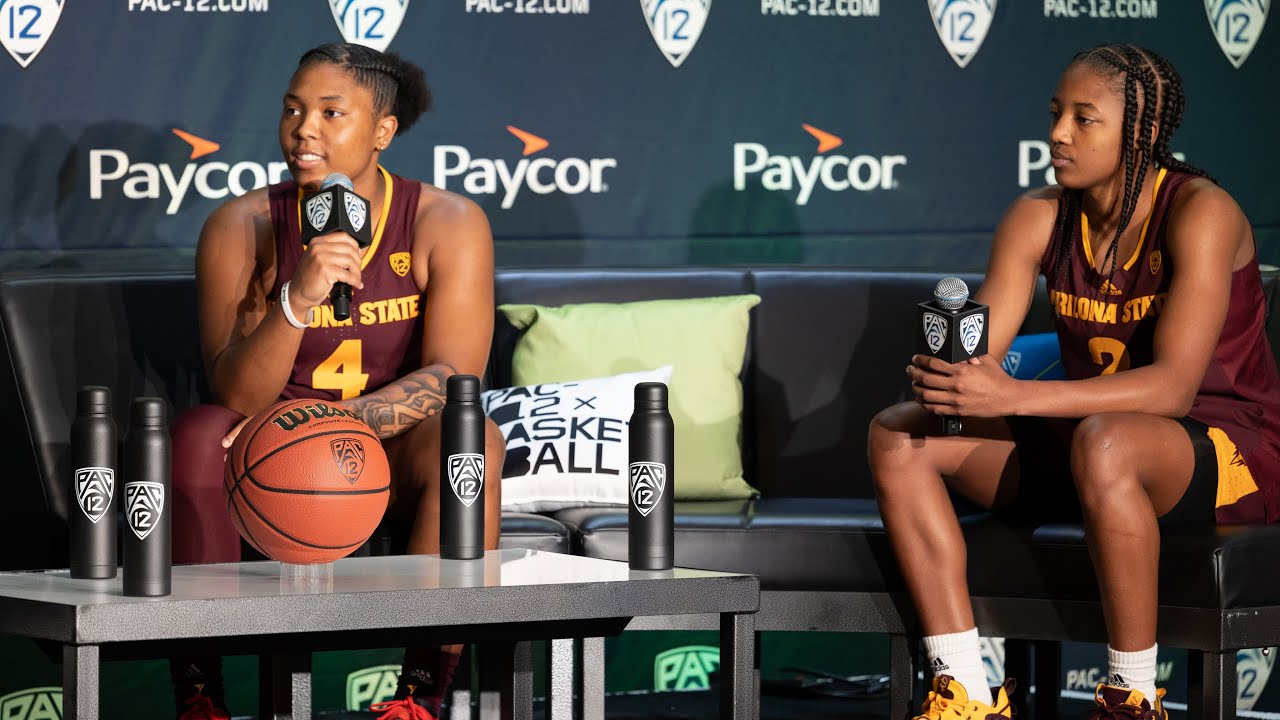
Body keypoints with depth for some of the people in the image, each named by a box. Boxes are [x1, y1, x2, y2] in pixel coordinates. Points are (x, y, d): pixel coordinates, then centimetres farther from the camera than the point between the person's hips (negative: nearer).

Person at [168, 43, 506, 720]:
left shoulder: (448, 223, -9)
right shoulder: (241, 227, -9)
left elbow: (453, 376, -17)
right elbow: (236, 394, -17)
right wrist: (296, 301, -36)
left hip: (393, 459, 0)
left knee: (472, 437, -31)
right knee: (197, 433, -30)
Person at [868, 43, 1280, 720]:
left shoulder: (1200, 213, -19)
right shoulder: (1040, 217, 0)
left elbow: (1173, 385, -29)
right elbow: (977, 352, -5)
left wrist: (1013, 396, -39)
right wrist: (941, 378, -32)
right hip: (1083, 440, 7)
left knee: (1103, 443, -41)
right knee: (895, 437, -10)